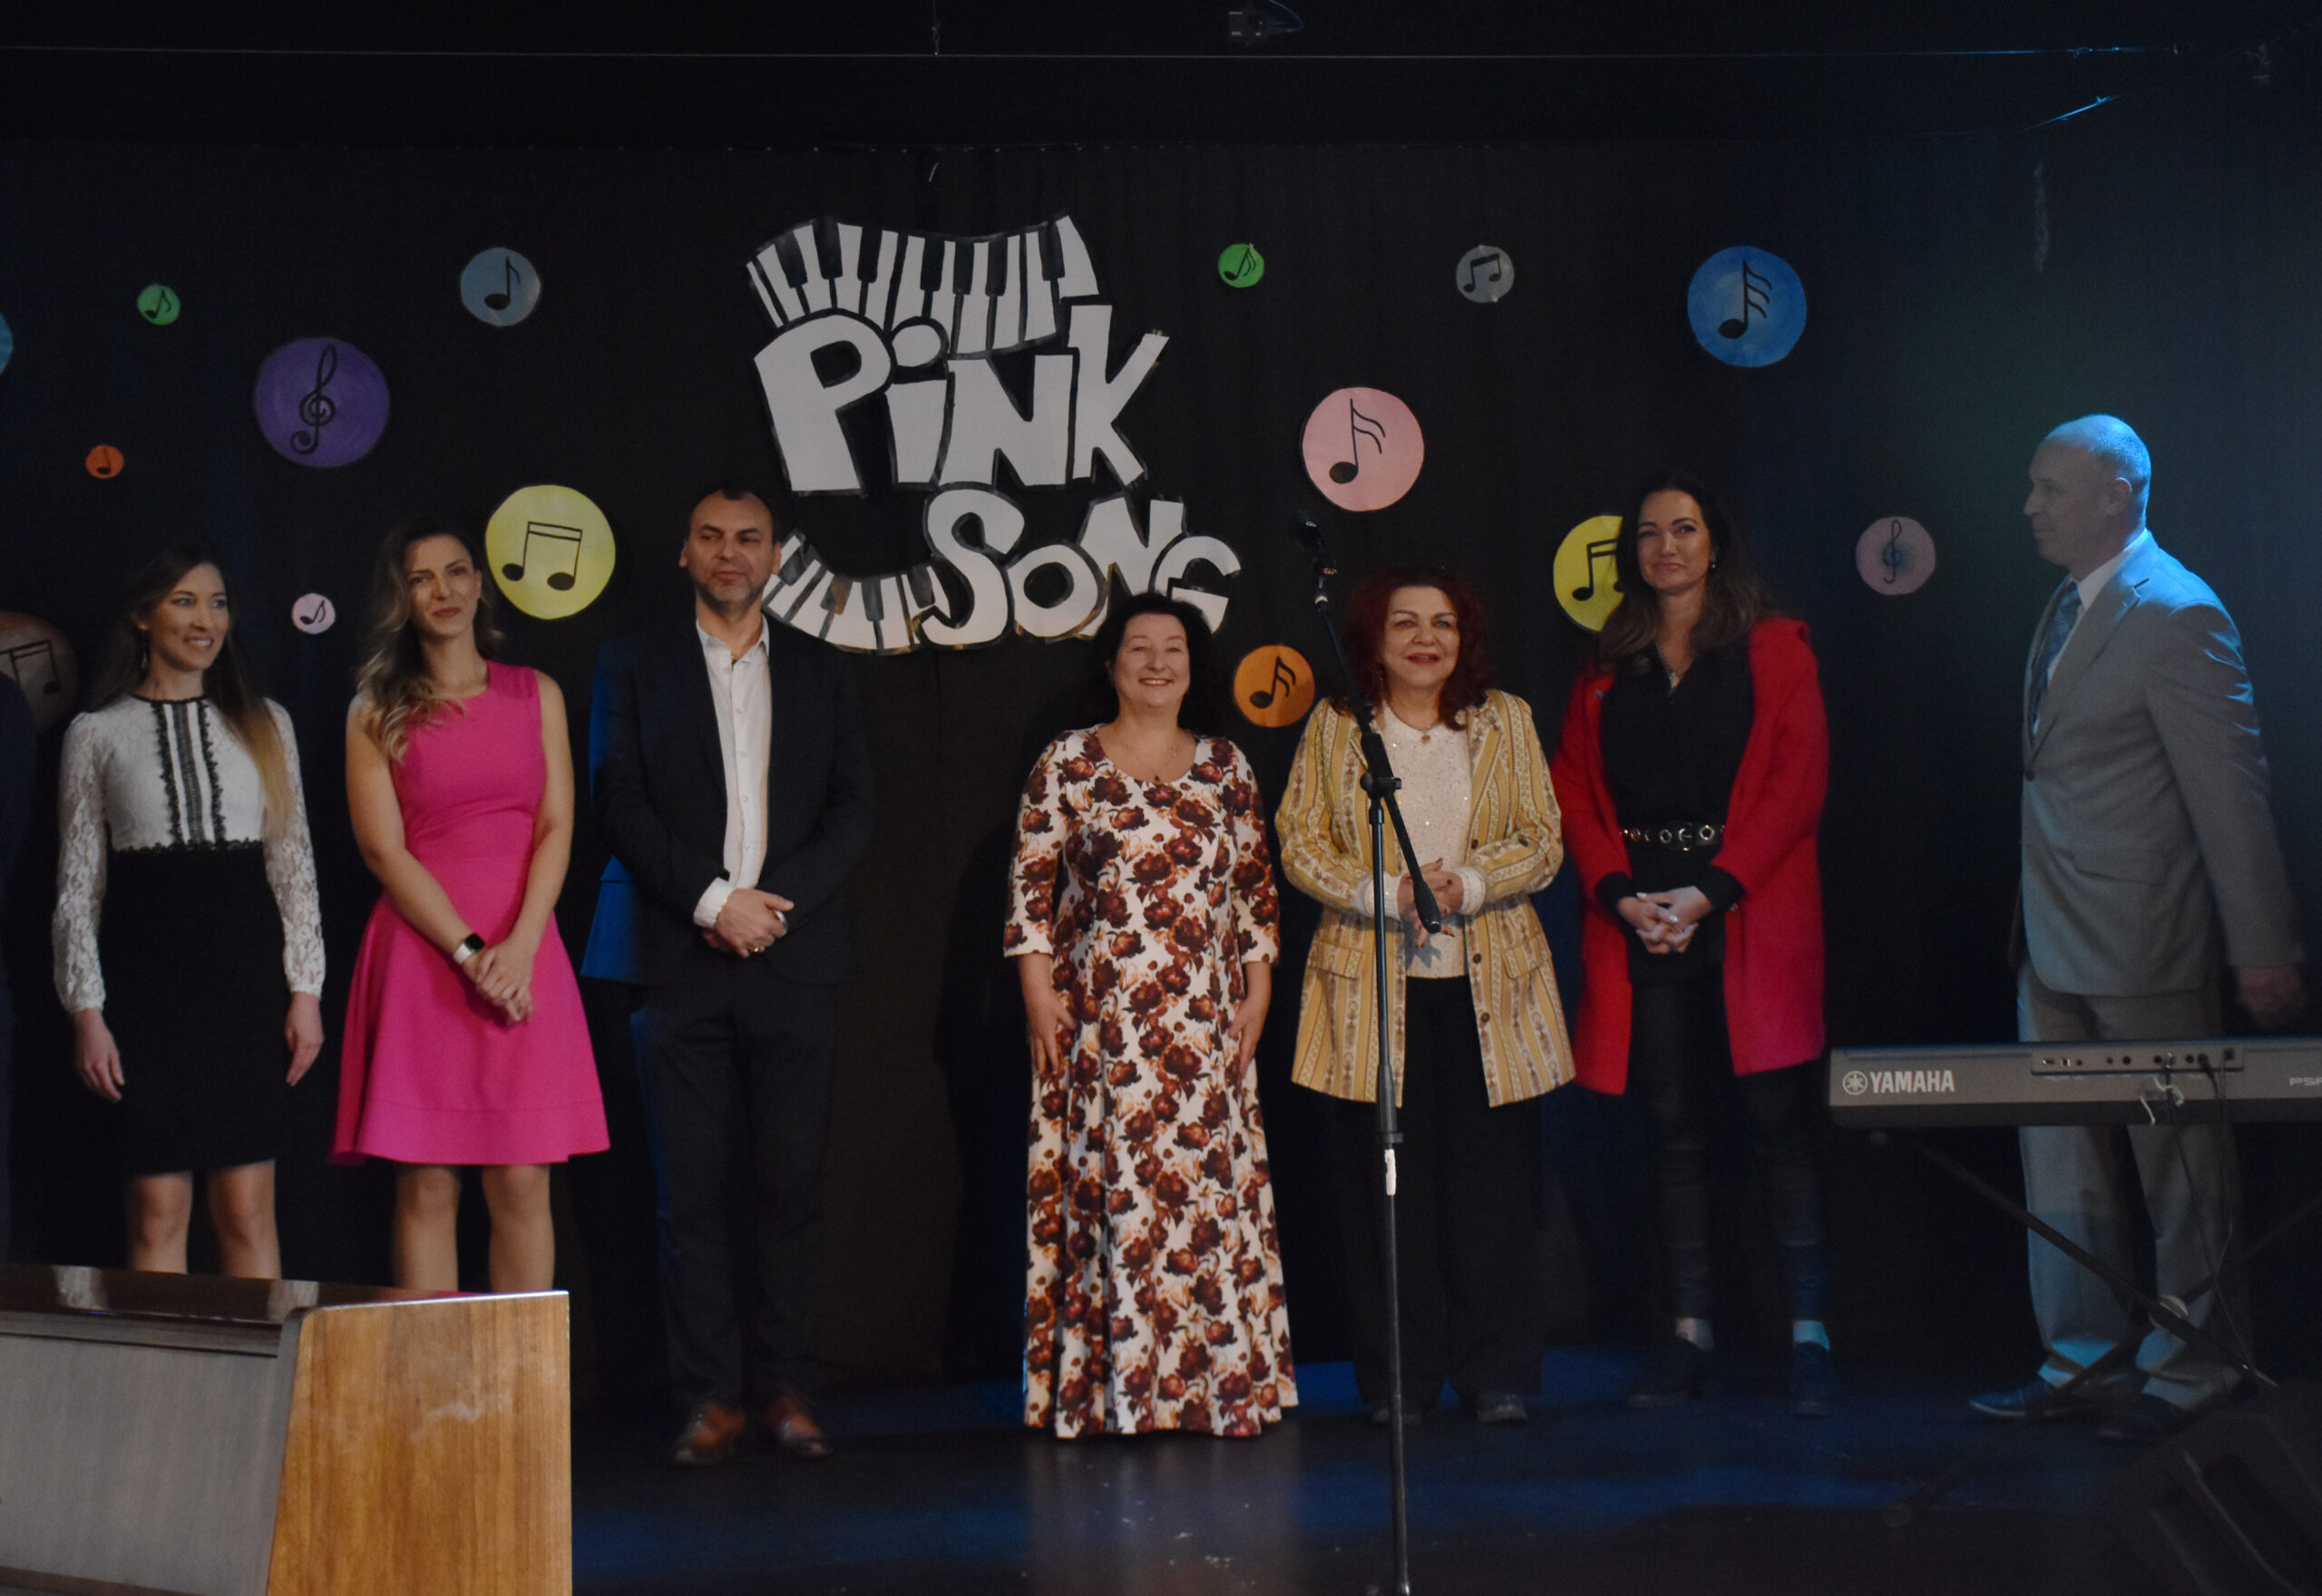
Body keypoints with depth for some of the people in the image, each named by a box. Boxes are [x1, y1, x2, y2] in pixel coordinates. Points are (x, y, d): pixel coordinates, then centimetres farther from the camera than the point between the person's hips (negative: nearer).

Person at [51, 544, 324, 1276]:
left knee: (248, 1208, 0)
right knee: (158, 1209, -1)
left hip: (246, 973, 1)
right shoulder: (97, 734, 7)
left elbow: (294, 865, 11)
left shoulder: (265, 724, 11)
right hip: (147, 976, -1)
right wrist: (86, 1011, -1)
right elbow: (77, 885, 7)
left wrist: (305, 989, 2)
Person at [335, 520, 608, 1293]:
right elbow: (383, 849, -1)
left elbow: (556, 829, 5)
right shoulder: (376, 712, 6)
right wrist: (469, 952, -12)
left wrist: (519, 947, -10)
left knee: (521, 1185, -2)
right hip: (421, 954, -1)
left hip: (525, 957, 1)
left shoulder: (535, 694, 12)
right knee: (427, 1186, -2)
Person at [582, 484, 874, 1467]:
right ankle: (714, 1395, 4)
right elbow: (620, 804, 0)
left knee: (790, 1184, 0)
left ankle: (784, 1387, 8)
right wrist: (714, 899, -11)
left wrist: (777, 905, -7)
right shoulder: (635, 666, 10)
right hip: (680, 960, -1)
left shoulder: (822, 673, 14)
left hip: (794, 958, 1)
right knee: (692, 1187, -2)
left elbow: (852, 808, 7)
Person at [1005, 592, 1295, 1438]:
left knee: (1211, 1183, 3)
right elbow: (1031, 882, 1)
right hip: (1101, 1018, -3)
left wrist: (1257, 995, 5)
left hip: (1206, 1020, 3)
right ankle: (1111, 1389, 0)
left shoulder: (1226, 768, 11)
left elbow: (1257, 887, 12)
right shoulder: (1067, 763, 2)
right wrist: (1041, 993, -5)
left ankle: (1221, 1380, 11)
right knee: (1110, 1185, -5)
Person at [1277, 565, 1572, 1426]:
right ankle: (1396, 1381, 10)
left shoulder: (1507, 721, 9)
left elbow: (1543, 841, 4)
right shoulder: (1333, 727, 7)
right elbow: (1300, 844, 1)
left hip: (1486, 986, 1)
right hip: (1372, 987, -1)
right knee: (1384, 1185, 1)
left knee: (1493, 1178, 1)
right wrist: (1384, 892, -15)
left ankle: (1497, 1374, 11)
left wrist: (1466, 885, -14)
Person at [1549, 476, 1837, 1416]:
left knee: (1778, 1123, -6)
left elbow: (1798, 781, -4)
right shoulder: (1606, 669, 15)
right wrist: (1621, 894, -7)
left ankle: (1809, 1335, -3)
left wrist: (1712, 890, -12)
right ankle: (1688, 1334, 8)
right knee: (1674, 1130, 4)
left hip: (1750, 916, -3)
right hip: (1640, 923, 3)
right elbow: (1575, 789, 9)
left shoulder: (1773, 650, 6)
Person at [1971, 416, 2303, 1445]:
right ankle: (2082, 1361, 23)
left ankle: (2191, 1369, 16)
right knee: (2061, 1161, 13)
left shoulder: (2174, 614, -15)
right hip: (2053, 940, 9)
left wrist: (2263, 950, -15)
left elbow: (2231, 790, -15)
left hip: (2141, 940, -9)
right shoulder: (2067, 608, 13)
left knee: (2178, 1163, 5)